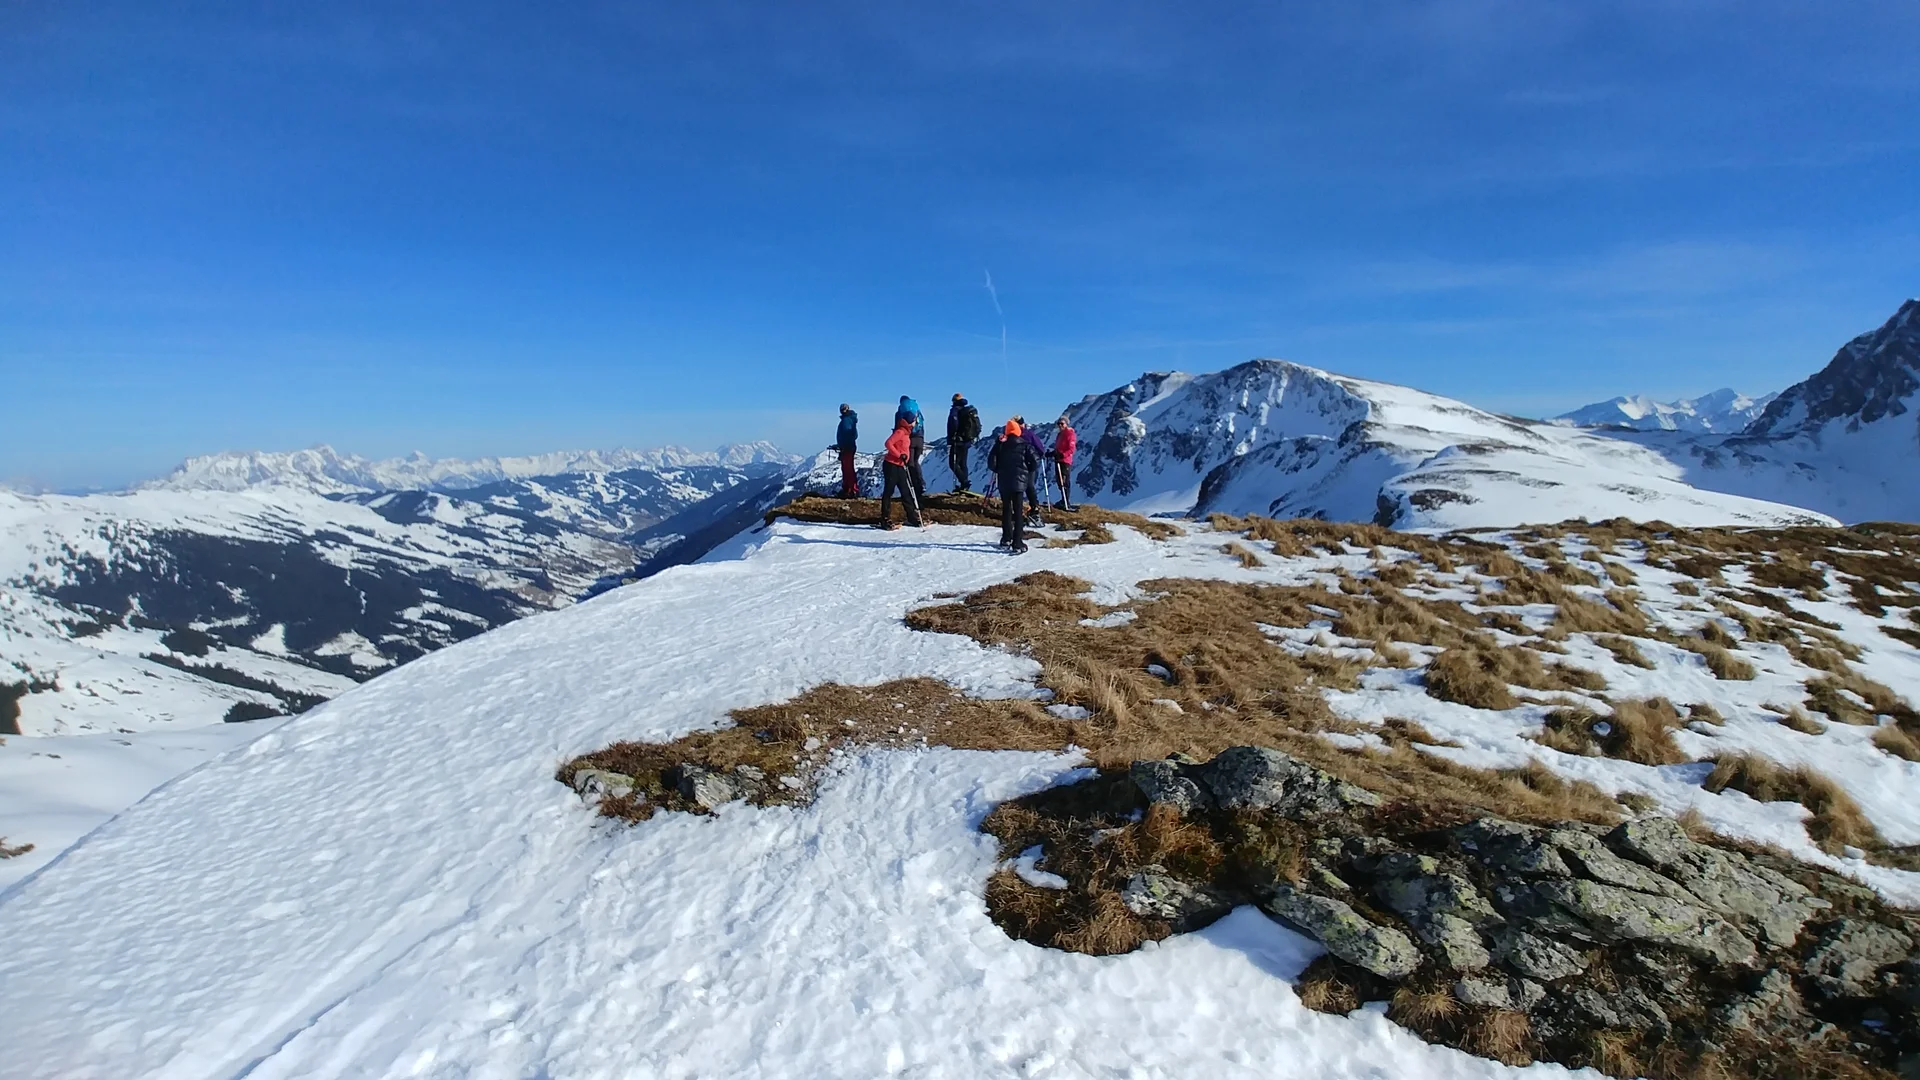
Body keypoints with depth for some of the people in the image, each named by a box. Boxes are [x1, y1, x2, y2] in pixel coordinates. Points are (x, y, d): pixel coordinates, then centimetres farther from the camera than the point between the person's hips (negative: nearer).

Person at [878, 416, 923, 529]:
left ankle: (913, 518, 17)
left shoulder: (906, 432, 14)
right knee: (888, 492, -2)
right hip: (891, 465, -9)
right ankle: (885, 521, 3)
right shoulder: (900, 431, -14)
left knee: (906, 492, 11)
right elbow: (888, 443, -22)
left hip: (899, 466, 9)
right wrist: (899, 455, -23)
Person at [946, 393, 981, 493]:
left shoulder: (955, 410, -9)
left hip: (958, 441, -8)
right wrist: (972, 439, 22)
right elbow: (978, 427, 17)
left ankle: (964, 482, -20)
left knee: (953, 463, -5)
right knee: (963, 464, 13)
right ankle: (963, 487, 11)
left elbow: (952, 426, -19)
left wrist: (949, 442, -16)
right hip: (967, 442, 8)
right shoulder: (972, 411, 14)